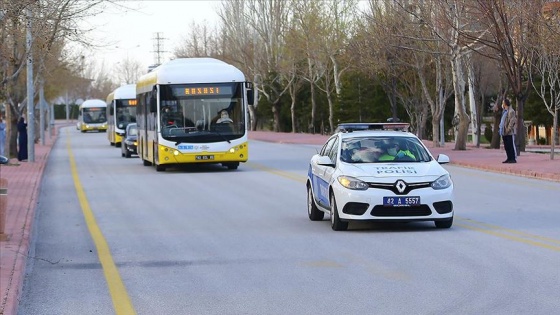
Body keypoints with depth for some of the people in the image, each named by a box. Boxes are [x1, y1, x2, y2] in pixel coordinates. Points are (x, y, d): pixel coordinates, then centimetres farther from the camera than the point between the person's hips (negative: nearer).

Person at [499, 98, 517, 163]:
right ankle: (509, 158, 15)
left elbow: (512, 121, -16)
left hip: (510, 132, -9)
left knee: (511, 145, -7)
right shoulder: (504, 112, 18)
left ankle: (513, 159, -6)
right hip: (504, 132, 9)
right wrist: (501, 129, 13)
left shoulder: (511, 111, -10)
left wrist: (508, 130, -20)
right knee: (506, 146, 10)